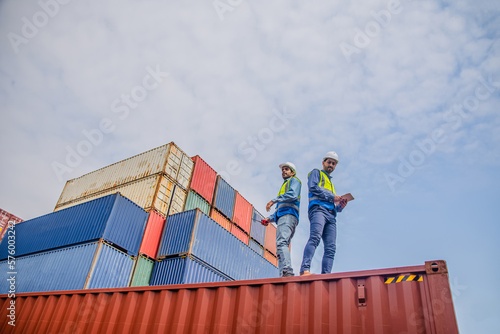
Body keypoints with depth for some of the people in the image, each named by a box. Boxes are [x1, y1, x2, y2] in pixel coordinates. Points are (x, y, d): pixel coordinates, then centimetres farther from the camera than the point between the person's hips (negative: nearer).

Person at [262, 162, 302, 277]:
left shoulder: (294, 180, 14)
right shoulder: (284, 186, 39)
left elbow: (293, 195, -10)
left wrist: (274, 200, -10)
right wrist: (270, 218, 20)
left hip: (288, 215, -9)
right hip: (282, 217, 9)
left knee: (281, 242, -28)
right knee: (281, 245, -6)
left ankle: (287, 272, -43)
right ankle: (283, 276, -17)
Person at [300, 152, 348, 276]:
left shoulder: (331, 183, 39)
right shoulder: (316, 173, 20)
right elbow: (313, 187, -2)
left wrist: (340, 206, 10)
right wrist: (332, 197, -3)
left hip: (331, 215, 7)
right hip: (318, 208, -7)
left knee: (330, 248, -9)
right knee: (315, 237, -30)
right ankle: (305, 270, -41)